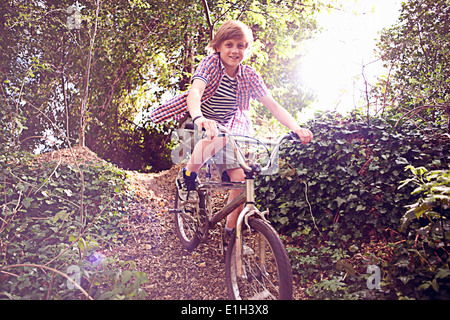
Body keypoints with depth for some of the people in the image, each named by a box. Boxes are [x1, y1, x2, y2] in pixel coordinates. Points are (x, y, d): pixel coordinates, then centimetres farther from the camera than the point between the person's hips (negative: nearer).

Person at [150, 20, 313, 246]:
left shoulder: (249, 76, -6)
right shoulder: (211, 63, -16)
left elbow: (273, 106, -11)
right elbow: (195, 90, -34)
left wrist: (296, 128, -29)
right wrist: (199, 118, -56)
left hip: (226, 129, 4)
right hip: (198, 124, -4)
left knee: (240, 178, -9)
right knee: (217, 140, -39)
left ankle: (231, 231, 11)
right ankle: (187, 176, -10)